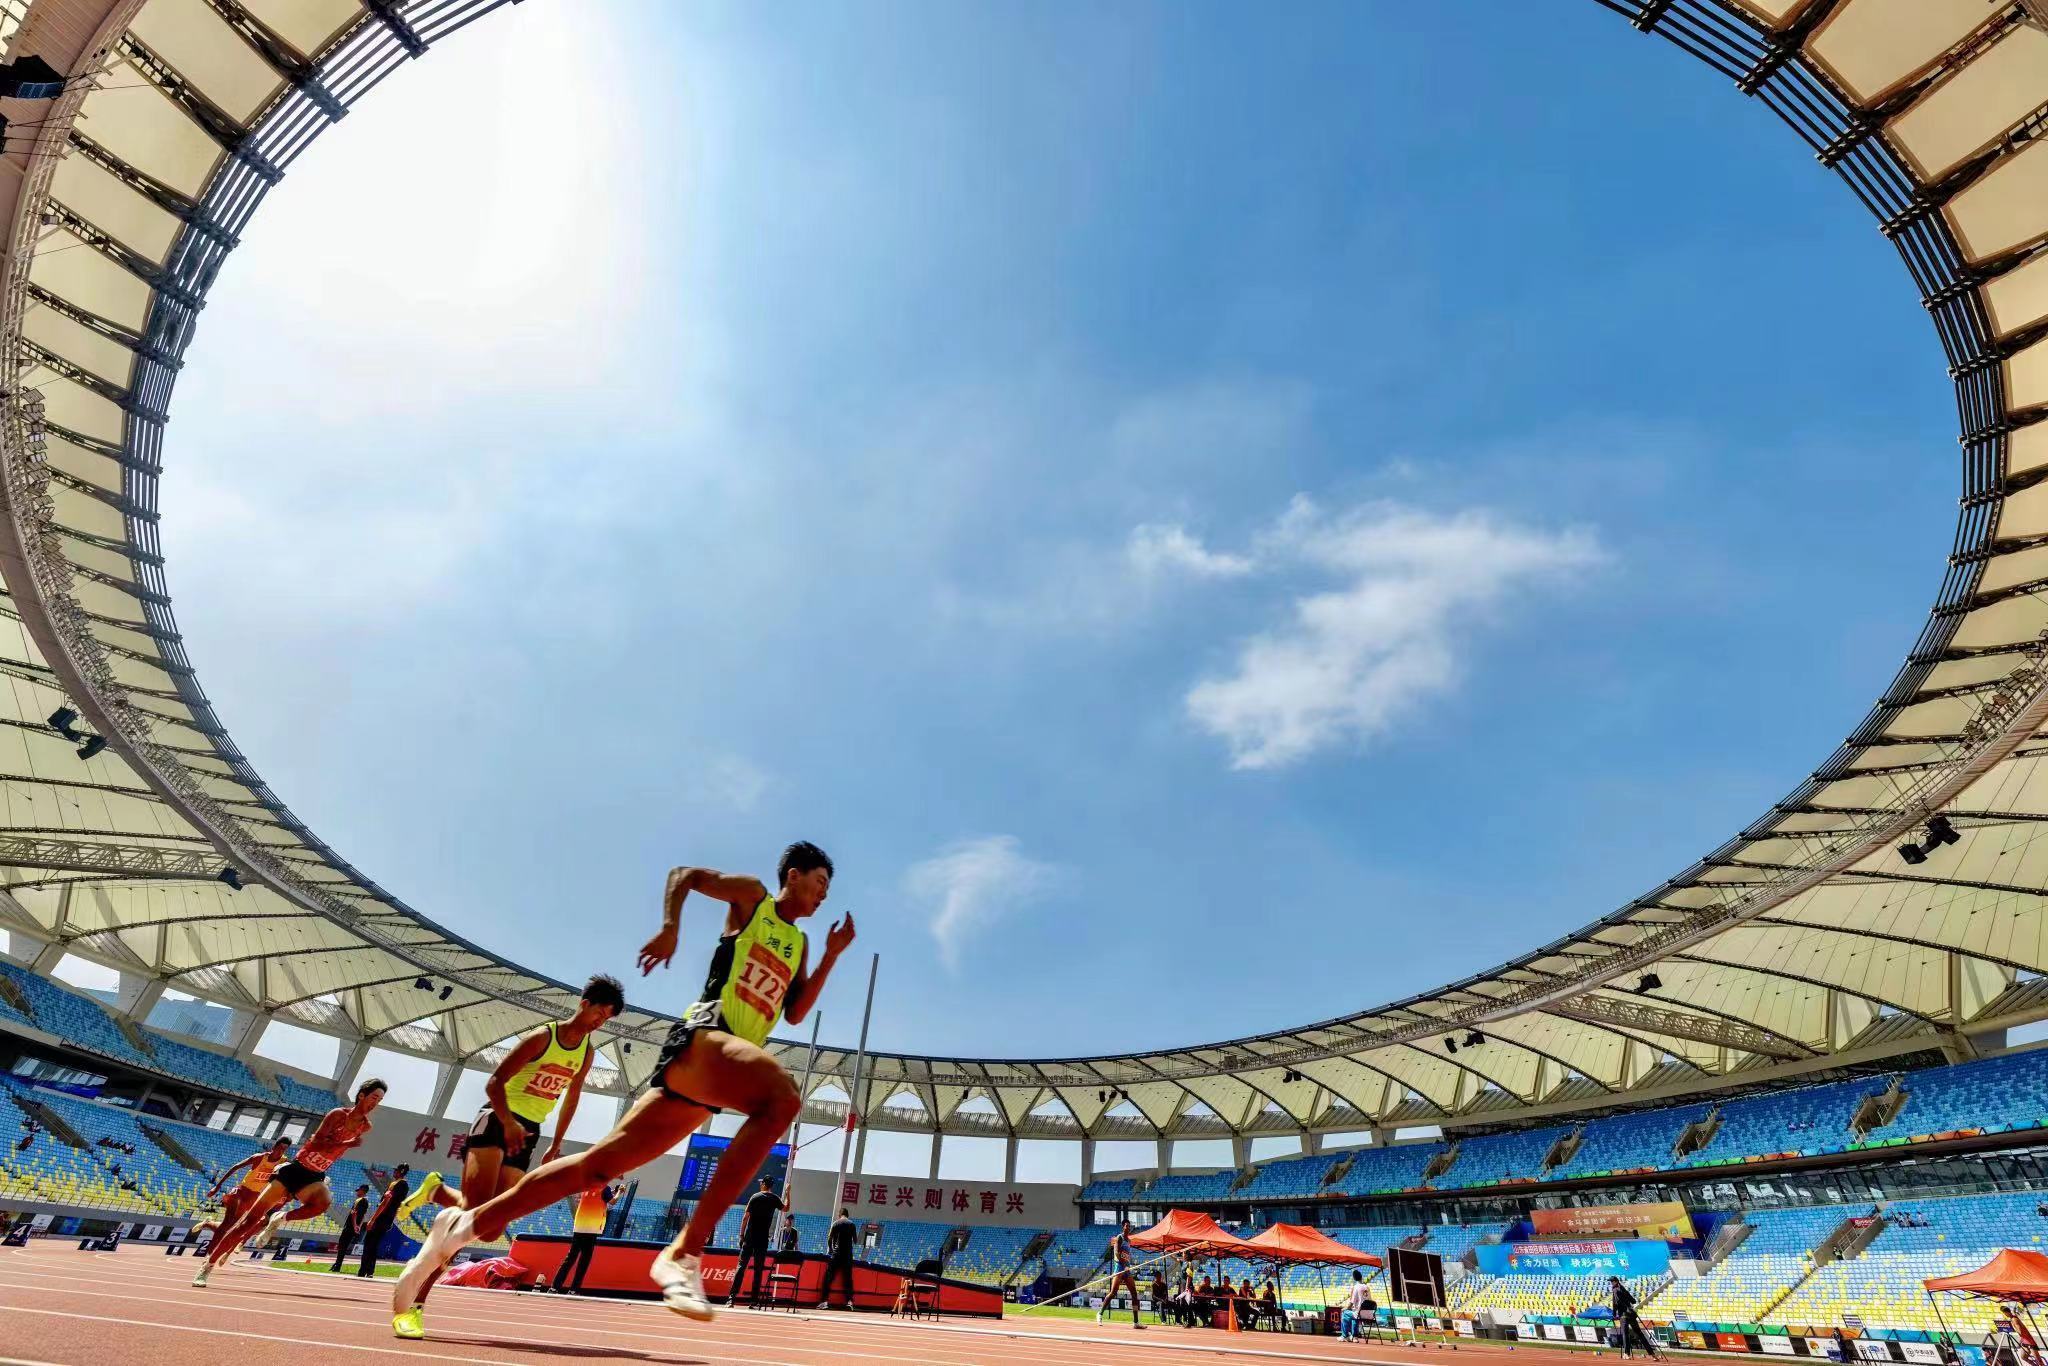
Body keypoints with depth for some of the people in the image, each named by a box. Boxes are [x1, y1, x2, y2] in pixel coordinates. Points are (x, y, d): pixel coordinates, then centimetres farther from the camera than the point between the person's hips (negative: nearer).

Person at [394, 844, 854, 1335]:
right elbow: (684, 874, 4)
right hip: (703, 1035, -8)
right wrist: (670, 928, -12)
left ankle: (463, 1225, 18)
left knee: (598, 1164, 6)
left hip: (707, 1087, 8)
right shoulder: (751, 897, 6)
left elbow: (795, 1013, 20)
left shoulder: (799, 944, 24)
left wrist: (832, 955, 12)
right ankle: (685, 1254, -35)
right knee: (782, 1098, -36)